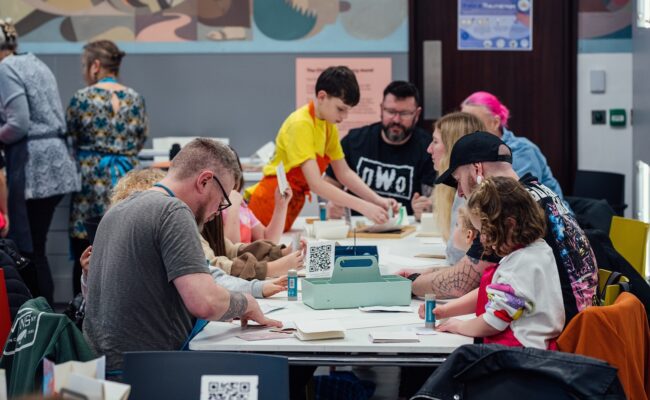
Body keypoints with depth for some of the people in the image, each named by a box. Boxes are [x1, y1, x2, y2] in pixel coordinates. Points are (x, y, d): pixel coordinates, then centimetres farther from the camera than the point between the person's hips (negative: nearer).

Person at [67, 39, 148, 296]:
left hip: (92, 178, -4)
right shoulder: (135, 99, 4)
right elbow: (140, 141, 11)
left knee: (84, 252, 2)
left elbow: (70, 140, 0)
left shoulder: (82, 99, -7)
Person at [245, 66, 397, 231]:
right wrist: (363, 207, -31)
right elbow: (316, 184, -29)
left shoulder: (328, 125, 5)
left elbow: (344, 173, 9)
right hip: (269, 205, -8)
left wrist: (378, 200, -5)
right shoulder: (301, 124, -21)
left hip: (289, 208, 8)